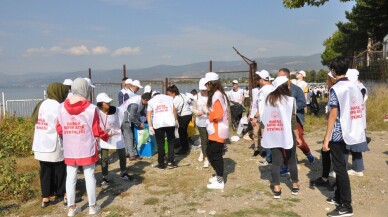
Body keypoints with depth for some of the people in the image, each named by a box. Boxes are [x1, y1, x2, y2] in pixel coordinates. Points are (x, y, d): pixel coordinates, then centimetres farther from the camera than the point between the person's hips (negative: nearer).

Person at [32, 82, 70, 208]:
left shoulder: (41, 105, 10)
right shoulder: (57, 107, -14)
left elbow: (36, 122, 11)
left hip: (40, 146, 7)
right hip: (54, 146, -7)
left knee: (45, 171, 13)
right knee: (61, 170, 8)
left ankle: (45, 198, 17)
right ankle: (65, 194, 18)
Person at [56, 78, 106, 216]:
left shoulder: (62, 107, -3)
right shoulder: (91, 108, -14)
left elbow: (59, 129, 4)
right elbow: (96, 131, -9)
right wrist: (106, 137, 11)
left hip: (69, 149, 3)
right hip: (87, 148, -3)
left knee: (70, 177, 12)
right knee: (89, 176, 9)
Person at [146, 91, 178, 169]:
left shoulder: (151, 101, 16)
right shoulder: (169, 98, 17)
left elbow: (148, 114, 5)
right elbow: (174, 109, 7)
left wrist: (150, 126, 3)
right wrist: (176, 120, 15)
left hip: (158, 124, 0)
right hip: (170, 122, 1)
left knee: (160, 144, 7)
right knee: (171, 142, 14)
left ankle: (161, 164, 11)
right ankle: (170, 162, 12)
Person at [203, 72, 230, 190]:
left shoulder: (216, 95, -17)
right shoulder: (218, 94, 13)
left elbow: (217, 115, -23)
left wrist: (208, 114, -7)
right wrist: (209, 113, 4)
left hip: (218, 131, -10)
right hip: (216, 130, 10)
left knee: (216, 155, -1)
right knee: (210, 153, 18)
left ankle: (220, 181, 9)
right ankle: (219, 176, 29)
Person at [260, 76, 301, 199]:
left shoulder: (268, 99, 3)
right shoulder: (289, 100, -10)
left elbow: (263, 119, 3)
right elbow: (293, 121, -10)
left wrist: (264, 135, 11)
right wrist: (297, 137, -2)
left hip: (273, 136, 3)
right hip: (287, 135, -3)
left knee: (276, 162, 7)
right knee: (291, 161, 14)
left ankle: (277, 190, 7)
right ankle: (295, 187, 25)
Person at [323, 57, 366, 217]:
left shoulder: (336, 89, -15)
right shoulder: (355, 87, 8)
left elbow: (333, 115, -18)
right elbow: (357, 111, 12)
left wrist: (326, 139, -15)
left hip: (338, 133, -8)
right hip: (349, 131, 8)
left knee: (340, 168, -2)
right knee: (340, 166, 19)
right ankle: (339, 197, 31)